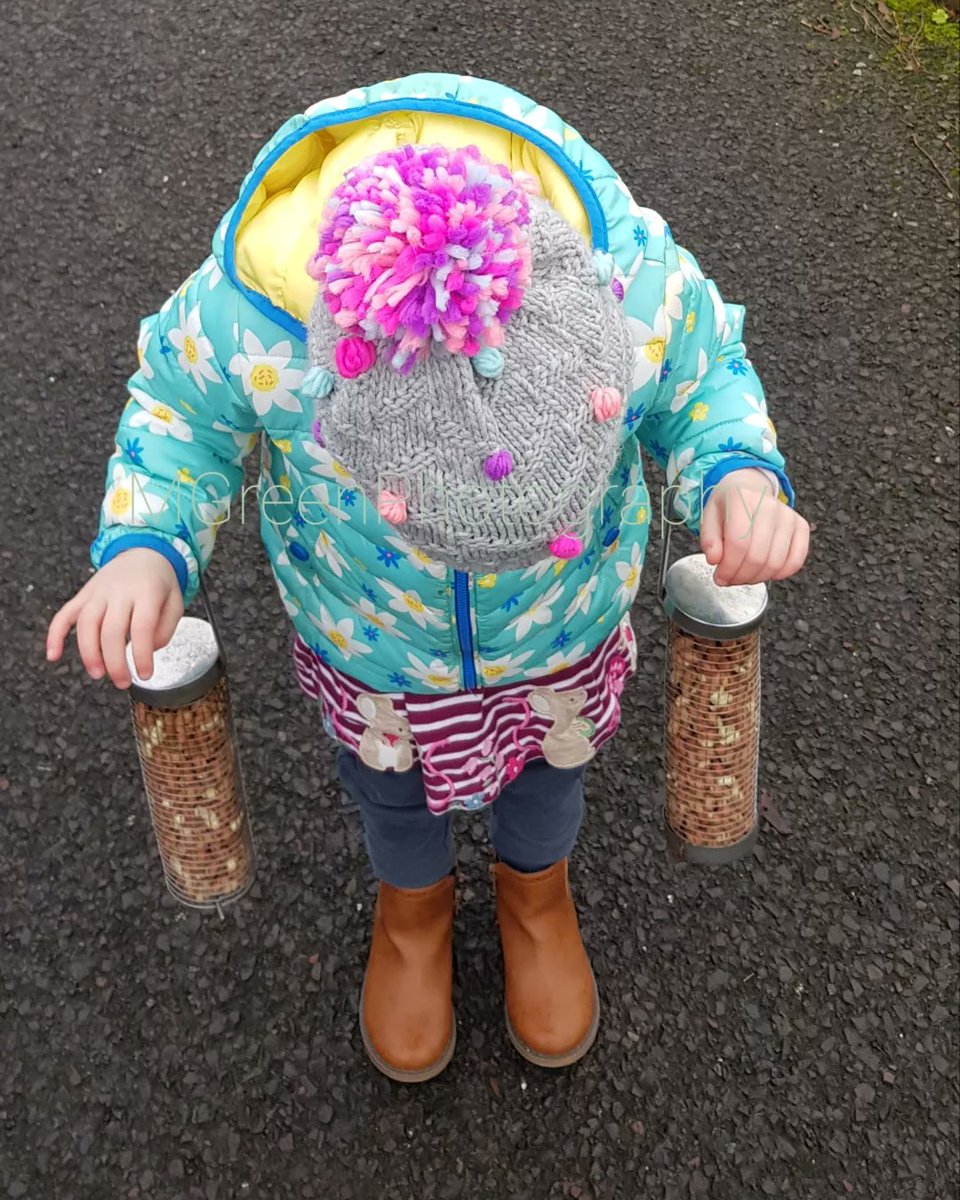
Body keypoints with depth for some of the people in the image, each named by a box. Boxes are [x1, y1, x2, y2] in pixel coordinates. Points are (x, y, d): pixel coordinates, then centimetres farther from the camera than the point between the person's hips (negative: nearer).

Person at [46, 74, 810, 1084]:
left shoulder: (634, 273, -36)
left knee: (546, 768, 31)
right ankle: (412, 905, 66)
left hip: (563, 631, 1)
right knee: (394, 788, 29)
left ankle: (535, 889, 67)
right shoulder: (253, 307, -37)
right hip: (373, 642, 0)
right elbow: (179, 405, -13)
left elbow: (703, 373, -13)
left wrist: (739, 476, -35)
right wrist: (145, 548, -32)